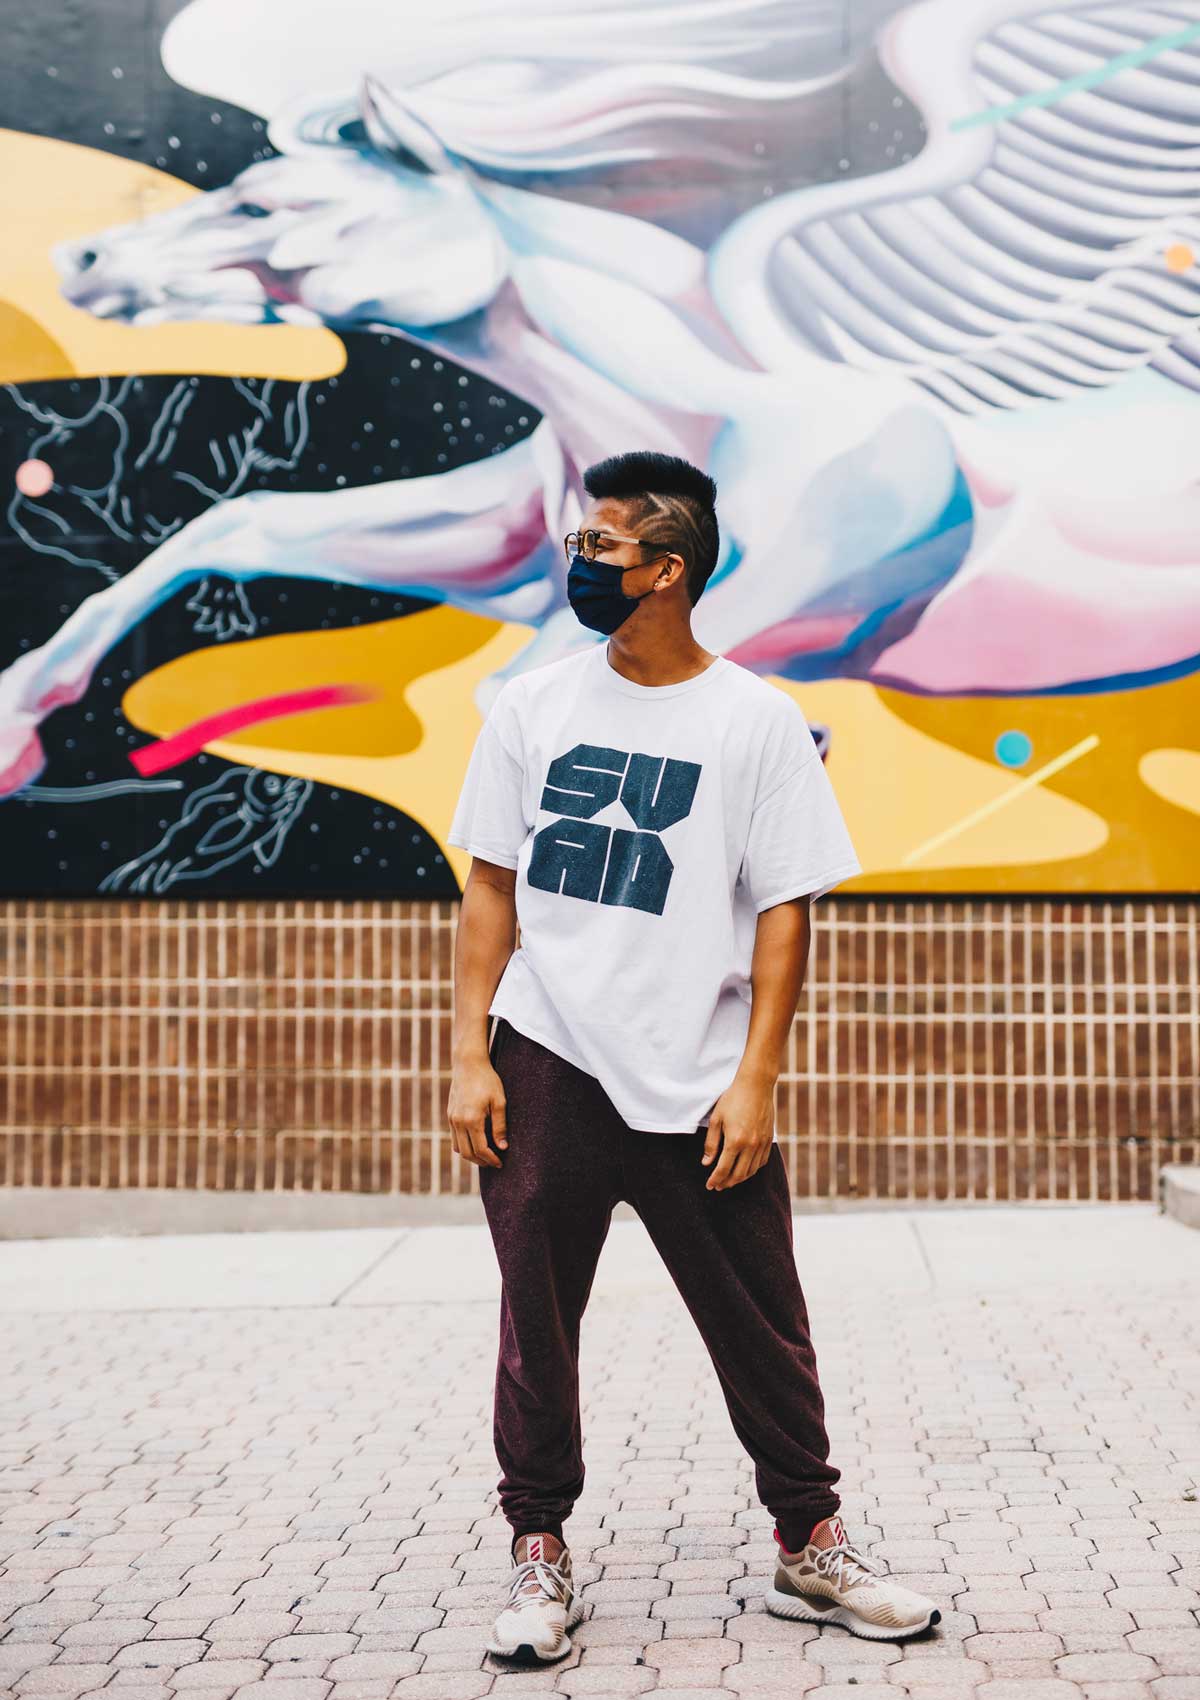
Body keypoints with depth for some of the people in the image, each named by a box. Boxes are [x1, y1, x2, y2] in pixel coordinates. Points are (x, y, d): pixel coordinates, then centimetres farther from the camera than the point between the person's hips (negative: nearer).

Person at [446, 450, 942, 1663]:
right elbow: (490, 888, 7)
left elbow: (784, 913, -2)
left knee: (761, 1326, 7)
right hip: (547, 1065, 2)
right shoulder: (532, 706, 5)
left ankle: (811, 1548, 24)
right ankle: (539, 1556, 23)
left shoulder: (757, 721, -2)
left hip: (700, 1086, -1)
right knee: (537, 1320, 8)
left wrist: (754, 1083, -8)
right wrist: (469, 1058, 0)